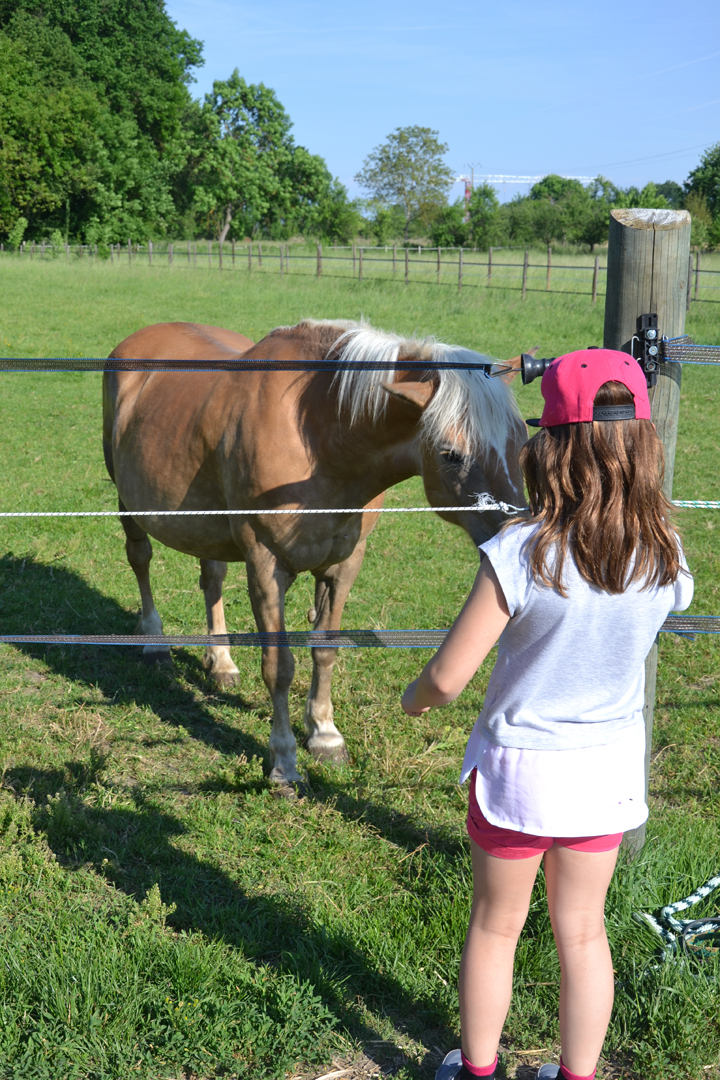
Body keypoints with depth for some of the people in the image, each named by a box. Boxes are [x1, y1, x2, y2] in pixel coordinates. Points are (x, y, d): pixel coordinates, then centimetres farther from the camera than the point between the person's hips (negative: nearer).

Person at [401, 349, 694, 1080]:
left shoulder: (520, 554, -25)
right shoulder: (663, 555, -13)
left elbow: (447, 678, -20)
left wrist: (414, 699, 2)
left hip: (519, 765, -3)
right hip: (609, 766, 3)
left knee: (494, 927, 18)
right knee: (583, 933, 19)